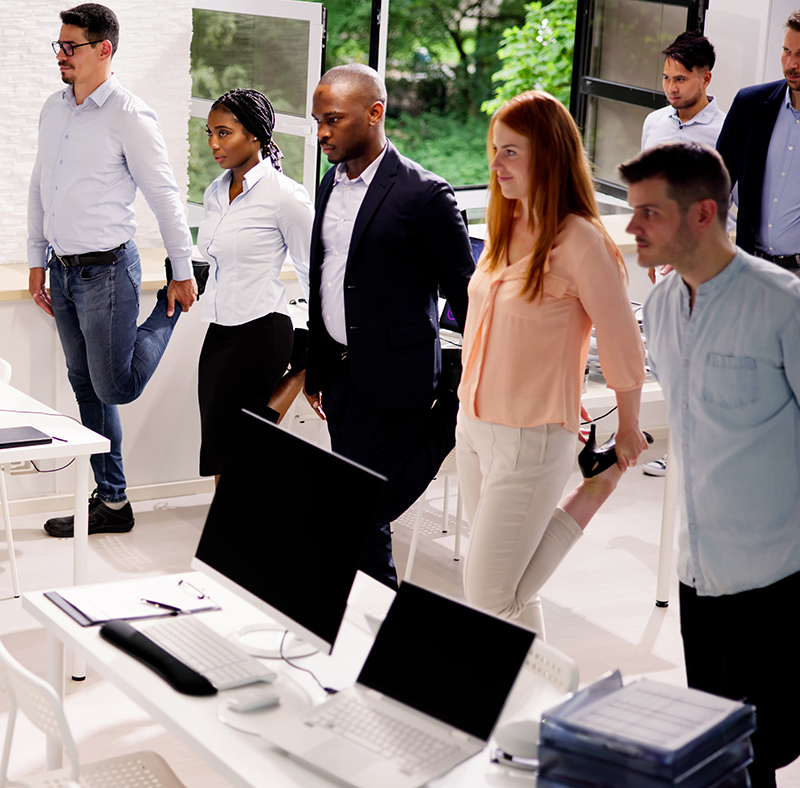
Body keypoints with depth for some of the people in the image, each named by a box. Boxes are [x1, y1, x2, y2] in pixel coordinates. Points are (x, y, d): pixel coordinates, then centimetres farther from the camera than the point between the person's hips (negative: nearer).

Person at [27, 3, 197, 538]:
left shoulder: (130, 116, -13)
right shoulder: (54, 109, 8)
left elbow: (165, 195, -9)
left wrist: (183, 275, -6)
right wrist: (37, 262, 16)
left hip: (106, 270, -7)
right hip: (63, 271, 7)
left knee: (115, 388, -2)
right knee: (87, 388, 10)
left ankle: (170, 311, 22)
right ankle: (112, 502, 19)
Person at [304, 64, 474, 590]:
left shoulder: (424, 195, -13)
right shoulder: (332, 182, 10)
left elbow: (465, 293, -9)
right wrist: (316, 368, 21)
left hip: (393, 382, -7)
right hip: (341, 375, 7)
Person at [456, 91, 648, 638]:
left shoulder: (580, 243, -17)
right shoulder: (507, 231, 7)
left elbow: (623, 347, -10)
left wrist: (629, 432, 3)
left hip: (532, 442, -7)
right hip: (474, 428, 8)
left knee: (489, 597, -4)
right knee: (515, 591, 13)